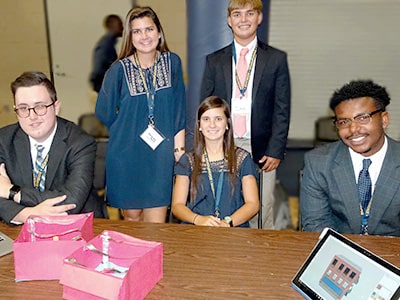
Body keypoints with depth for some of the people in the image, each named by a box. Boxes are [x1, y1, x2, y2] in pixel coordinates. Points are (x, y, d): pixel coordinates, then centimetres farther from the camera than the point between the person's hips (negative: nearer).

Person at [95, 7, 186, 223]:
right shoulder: (120, 69, -7)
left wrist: (179, 147, -3)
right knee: (131, 216, 14)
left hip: (160, 156, 1)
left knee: (156, 225, 2)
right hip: (127, 156, 0)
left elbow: (179, 110, 1)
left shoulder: (172, 63, -1)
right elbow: (104, 112, 3)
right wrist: (126, 132, 7)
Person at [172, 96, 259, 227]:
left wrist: (228, 222, -15)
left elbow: (253, 203, 4)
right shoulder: (188, 160, 11)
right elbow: (177, 205, 6)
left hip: (234, 230, 0)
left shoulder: (242, 158, 9)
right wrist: (198, 219, -16)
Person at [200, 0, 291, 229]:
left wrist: (276, 150, -6)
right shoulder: (214, 61, 9)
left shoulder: (277, 59, 5)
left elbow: (282, 110, 2)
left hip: (261, 149, -1)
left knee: (262, 213, 3)